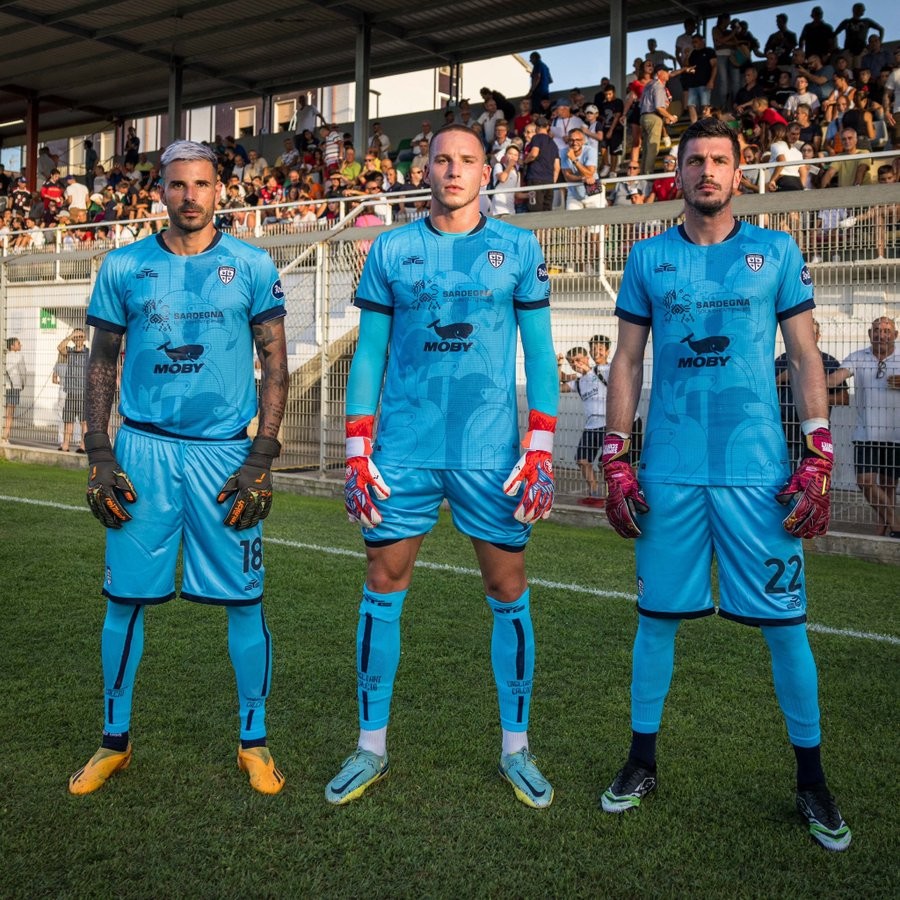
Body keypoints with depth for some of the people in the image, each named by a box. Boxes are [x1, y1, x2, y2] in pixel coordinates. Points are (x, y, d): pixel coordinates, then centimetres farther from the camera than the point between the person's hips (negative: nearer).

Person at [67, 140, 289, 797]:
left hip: (224, 452, -1)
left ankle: (254, 741, 20)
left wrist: (261, 460, -6)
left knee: (244, 598, 2)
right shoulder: (124, 267, 7)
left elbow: (275, 366, 2)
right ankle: (115, 739, 25)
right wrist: (99, 454, 3)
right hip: (143, 448, 2)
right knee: (126, 596, 6)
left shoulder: (252, 267, 2)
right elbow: (102, 365, 12)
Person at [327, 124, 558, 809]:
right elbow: (369, 354, 8)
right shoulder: (390, 250, 8)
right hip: (403, 449, 1)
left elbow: (540, 353, 5)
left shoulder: (518, 249, 5)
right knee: (384, 588, 5)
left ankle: (516, 747, 22)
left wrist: (541, 450, -4)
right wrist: (357, 451, 1)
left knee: (508, 592, 5)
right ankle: (372, 746, 21)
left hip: (490, 451, -1)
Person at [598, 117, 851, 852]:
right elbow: (626, 364, 9)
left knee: (783, 619, 4)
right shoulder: (649, 259, 8)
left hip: (758, 469, -1)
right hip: (669, 470, 1)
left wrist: (819, 458, -5)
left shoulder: (777, 253, 6)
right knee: (658, 615, 9)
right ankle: (643, 761, 26)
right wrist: (615, 462, 2)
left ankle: (811, 779, 21)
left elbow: (805, 358, 5)